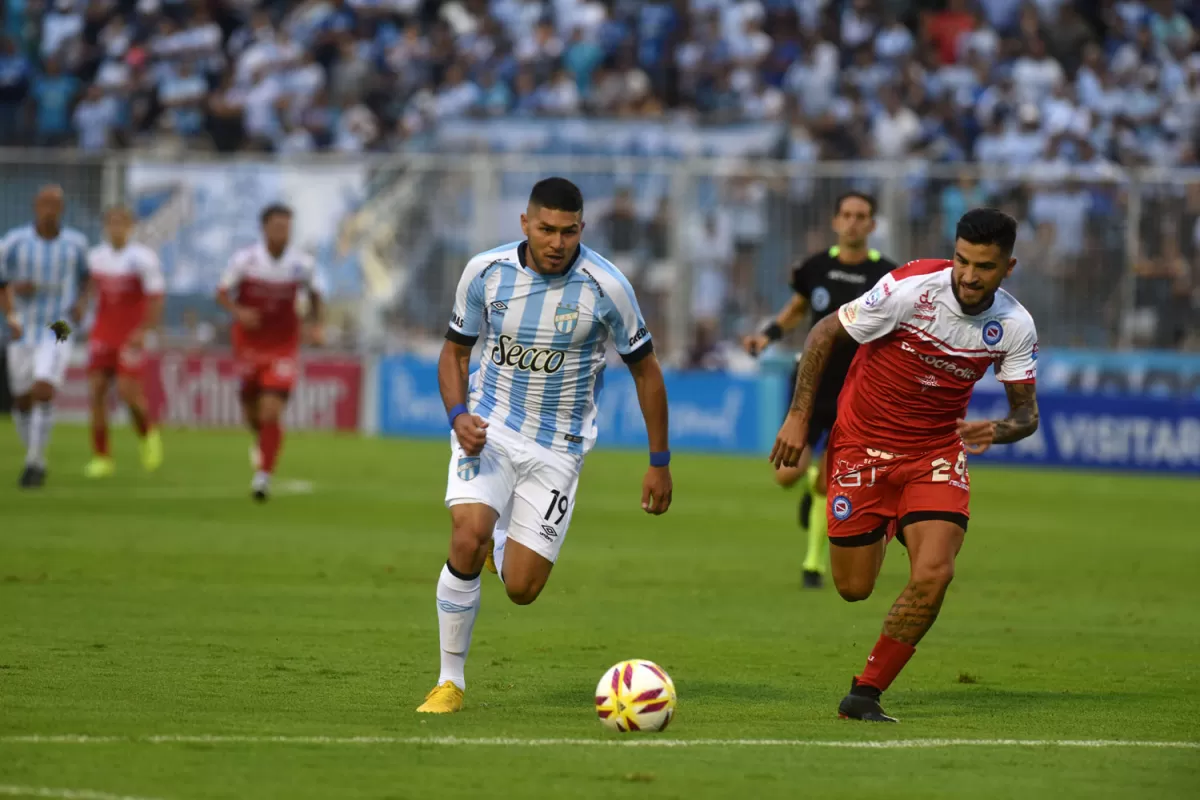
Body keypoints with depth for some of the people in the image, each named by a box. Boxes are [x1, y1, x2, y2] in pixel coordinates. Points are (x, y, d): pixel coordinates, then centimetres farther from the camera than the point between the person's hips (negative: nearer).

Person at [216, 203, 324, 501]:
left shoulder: (302, 264, -8)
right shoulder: (244, 259, -12)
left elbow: (314, 295, 11)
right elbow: (222, 294, -3)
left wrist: (315, 325, -4)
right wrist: (238, 311, -23)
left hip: (283, 346, -1)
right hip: (249, 342, 1)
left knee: (271, 413, -15)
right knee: (251, 408, 13)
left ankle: (264, 475, -9)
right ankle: (260, 439, 48)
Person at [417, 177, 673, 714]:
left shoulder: (605, 286, -14)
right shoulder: (485, 272, -9)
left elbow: (645, 369, -2)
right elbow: (455, 350, 6)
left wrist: (659, 462, 0)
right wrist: (458, 416, -13)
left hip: (558, 447, 0)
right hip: (488, 427, 0)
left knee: (521, 589, -5)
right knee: (468, 538, -25)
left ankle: (504, 544, 34)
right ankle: (450, 681, -9)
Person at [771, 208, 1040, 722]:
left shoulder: (1014, 327, -11)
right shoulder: (911, 289, -21)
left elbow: (1026, 413, -2)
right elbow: (825, 334, -9)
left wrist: (997, 429, -26)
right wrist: (799, 418, -11)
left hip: (936, 452, 2)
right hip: (863, 444, -2)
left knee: (934, 574, -20)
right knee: (853, 589, 2)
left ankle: (865, 694, -5)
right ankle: (880, 532, 42)